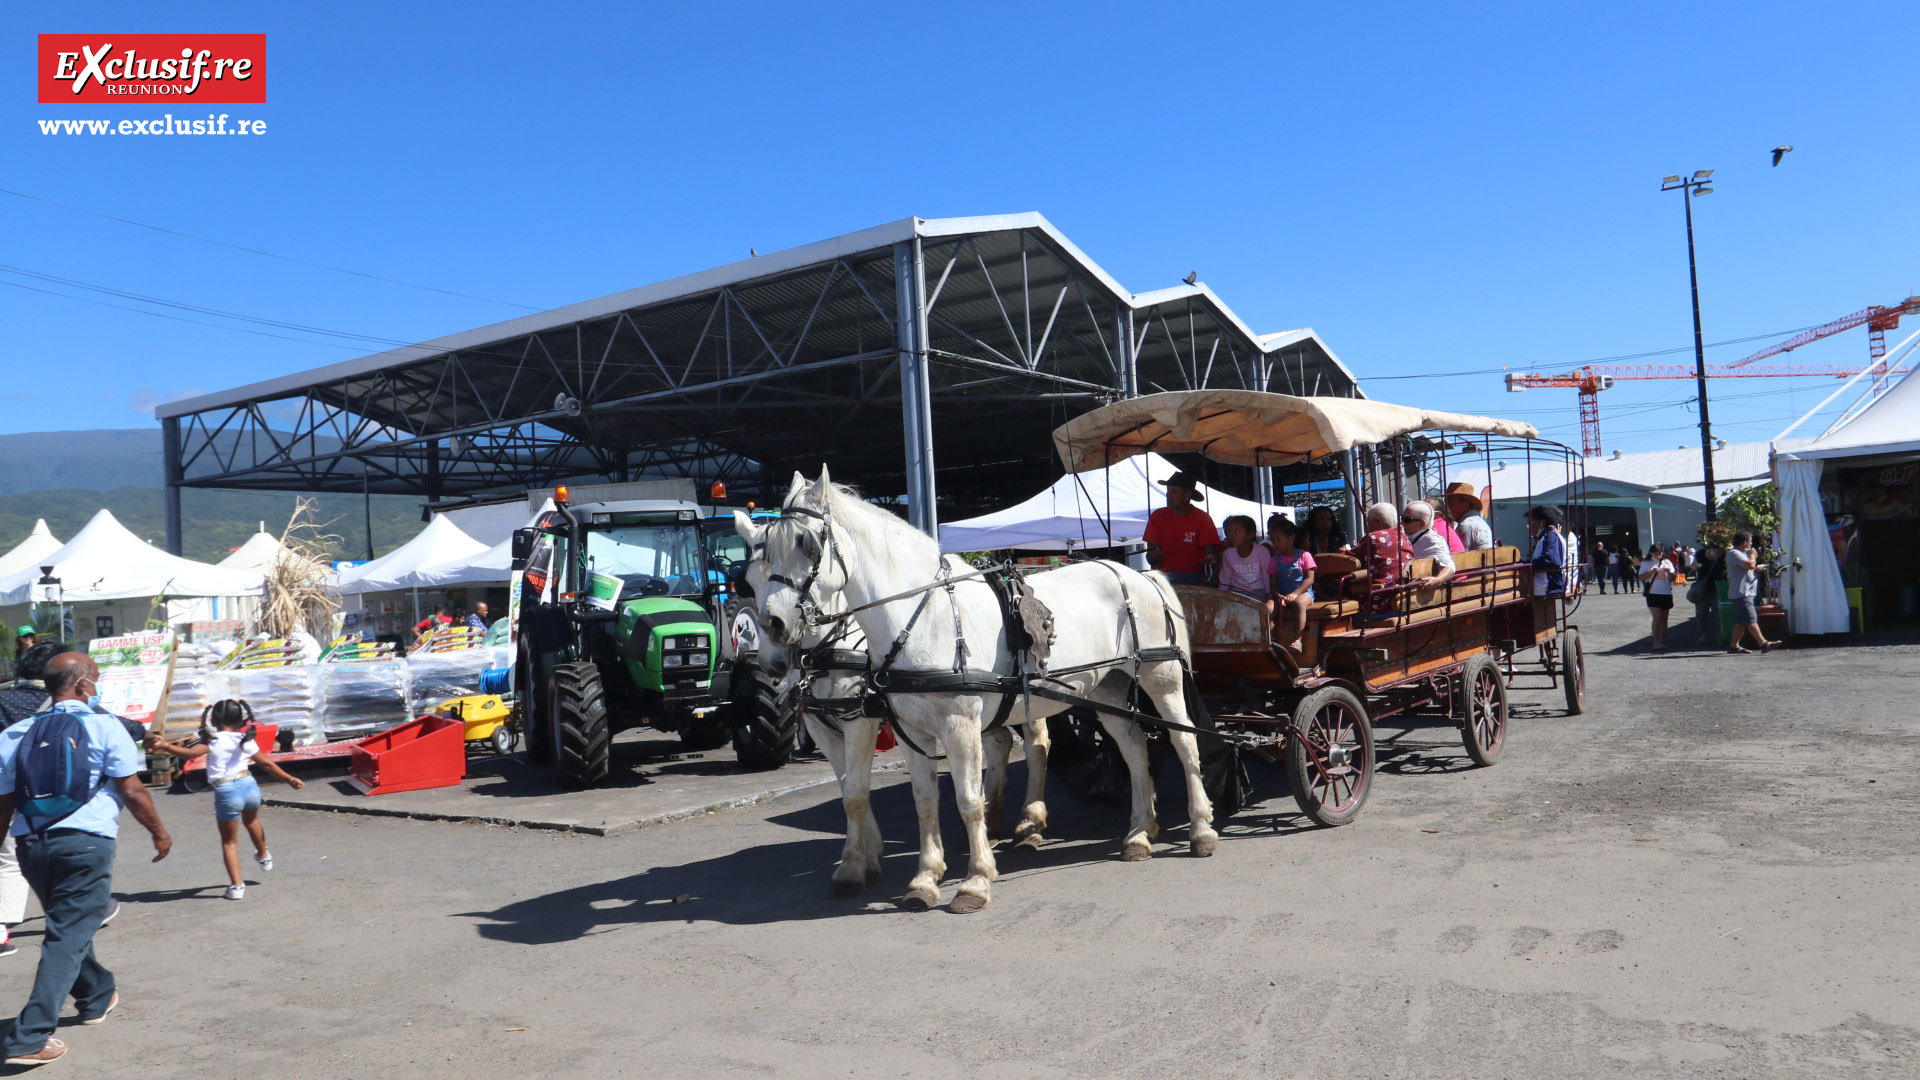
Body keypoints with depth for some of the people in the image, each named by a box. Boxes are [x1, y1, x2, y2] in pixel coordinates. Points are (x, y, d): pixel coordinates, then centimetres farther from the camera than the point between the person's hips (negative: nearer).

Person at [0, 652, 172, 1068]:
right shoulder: (103, 726, -6)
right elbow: (131, 790, -7)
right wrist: (159, 832, 5)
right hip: (85, 842, -6)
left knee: (68, 924, 24)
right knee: (68, 937, -1)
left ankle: (98, 996, 44)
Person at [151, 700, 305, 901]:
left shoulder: (214, 741, -7)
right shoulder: (246, 741, 7)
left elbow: (190, 753, -24)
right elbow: (267, 763, 15)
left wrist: (165, 747, -23)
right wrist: (289, 779, 24)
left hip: (226, 792, -4)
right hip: (250, 786, 5)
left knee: (229, 841, 10)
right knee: (251, 821, 35)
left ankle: (236, 885, 5)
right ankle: (264, 856, 57)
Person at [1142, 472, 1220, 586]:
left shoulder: (1202, 519, 2)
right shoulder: (1158, 516, 7)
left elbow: (1211, 551, -7)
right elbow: (1150, 558, 3)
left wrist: (1210, 558, -31)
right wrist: (1154, 555, -21)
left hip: (1194, 579, -1)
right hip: (1163, 577, 1)